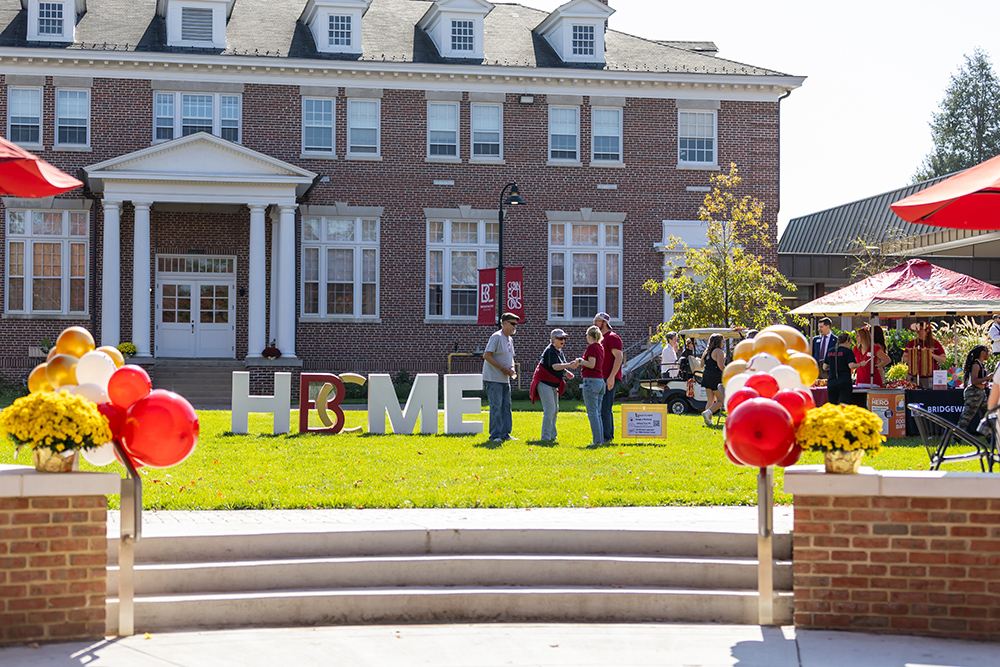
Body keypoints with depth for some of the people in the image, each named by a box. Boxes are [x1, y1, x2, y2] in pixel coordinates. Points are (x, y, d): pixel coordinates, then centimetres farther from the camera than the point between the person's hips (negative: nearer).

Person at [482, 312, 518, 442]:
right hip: (493, 379, -9)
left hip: (505, 379, 9)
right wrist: (503, 368, -18)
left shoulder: (510, 340, 15)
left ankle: (505, 433, 16)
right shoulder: (497, 337, -12)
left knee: (506, 405, 10)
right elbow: (486, 355, -19)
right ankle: (495, 435, -2)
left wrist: (511, 368, 3)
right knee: (496, 407, -7)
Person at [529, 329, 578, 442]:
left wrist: (566, 372, 3)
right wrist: (569, 365, -49)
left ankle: (552, 435, 22)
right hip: (544, 383, -10)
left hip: (553, 384, 10)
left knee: (555, 409, 13)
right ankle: (546, 437, -13)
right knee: (550, 409, -15)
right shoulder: (550, 351, -19)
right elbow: (554, 366, -35)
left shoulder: (559, 351, 11)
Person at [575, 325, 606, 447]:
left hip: (591, 380, -8)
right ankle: (601, 439, 10)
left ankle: (597, 440, -12)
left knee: (592, 413, -8)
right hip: (601, 381, 8)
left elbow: (591, 364, -17)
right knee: (598, 413, 11)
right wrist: (581, 362, 26)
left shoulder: (591, 347, -10)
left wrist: (580, 361, -2)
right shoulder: (601, 347, 14)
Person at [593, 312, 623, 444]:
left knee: (604, 408, -12)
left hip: (609, 378, -10)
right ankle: (608, 435, 16)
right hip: (601, 378, 10)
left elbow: (619, 357, -17)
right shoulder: (600, 339, 20)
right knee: (606, 408, 11)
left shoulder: (612, 337, -9)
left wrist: (611, 377, -23)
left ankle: (607, 436, -11)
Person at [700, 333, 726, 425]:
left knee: (710, 400, 13)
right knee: (721, 400, -1)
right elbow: (721, 365, -21)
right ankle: (708, 412, -21)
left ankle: (708, 420, 7)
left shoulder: (707, 351, 14)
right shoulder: (719, 351, -10)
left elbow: (702, 365, 19)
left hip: (706, 376, 8)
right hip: (716, 377, -8)